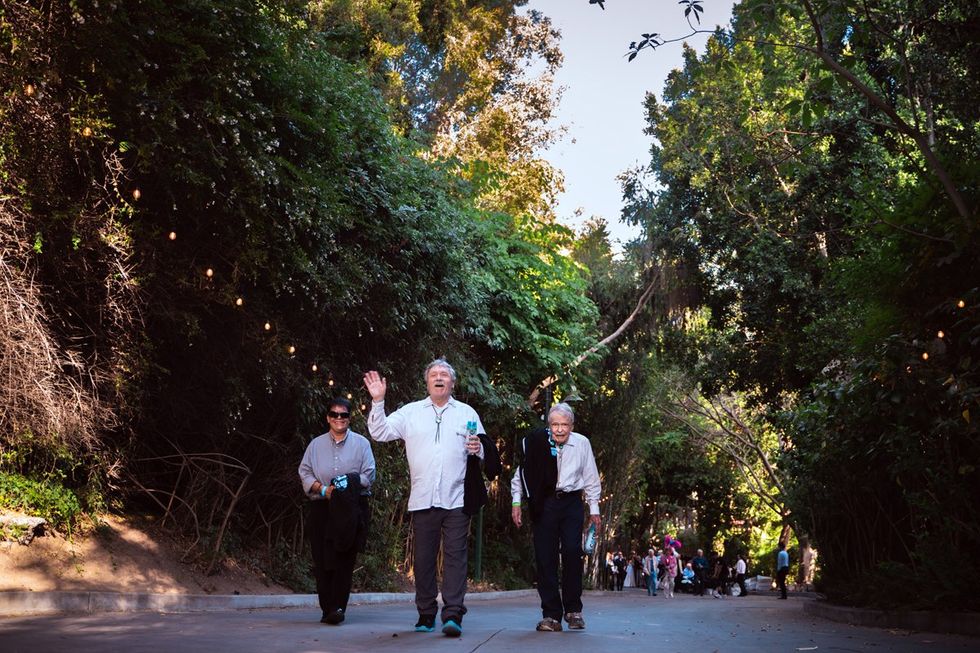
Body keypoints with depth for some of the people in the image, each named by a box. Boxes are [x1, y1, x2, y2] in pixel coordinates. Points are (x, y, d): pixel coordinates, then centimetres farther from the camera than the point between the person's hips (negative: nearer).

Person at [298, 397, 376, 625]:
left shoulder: (361, 443, 9)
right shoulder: (316, 444, 15)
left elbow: (369, 475, 4)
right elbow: (304, 472, 9)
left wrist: (349, 484, -14)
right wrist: (323, 489, -8)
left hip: (350, 508, -2)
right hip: (321, 508, 2)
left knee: (344, 560, -11)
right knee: (322, 560, -3)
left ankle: (338, 607, -11)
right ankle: (327, 608, 4)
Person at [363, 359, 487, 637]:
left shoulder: (466, 413, 11)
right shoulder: (411, 412, 10)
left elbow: (482, 450, 13)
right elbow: (380, 432, 5)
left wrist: (477, 450, -10)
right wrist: (377, 401, -6)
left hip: (456, 500, -1)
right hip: (422, 499, 1)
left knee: (455, 556, -6)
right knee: (423, 559, 7)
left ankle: (453, 615, -7)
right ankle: (426, 615, 18)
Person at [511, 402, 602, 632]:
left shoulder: (582, 443, -1)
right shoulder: (536, 443, -6)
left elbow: (591, 478, 10)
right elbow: (521, 473, 6)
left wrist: (594, 509, 12)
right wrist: (516, 502, 2)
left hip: (571, 503, 0)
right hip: (544, 503, 0)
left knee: (572, 552, -11)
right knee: (545, 557, -2)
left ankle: (573, 609, 5)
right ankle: (551, 615, 6)